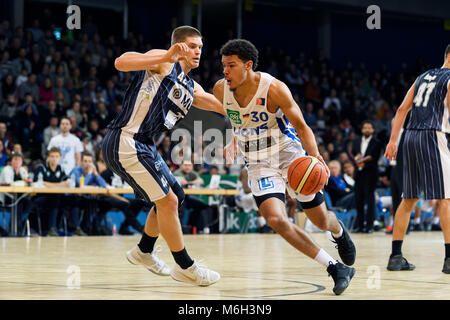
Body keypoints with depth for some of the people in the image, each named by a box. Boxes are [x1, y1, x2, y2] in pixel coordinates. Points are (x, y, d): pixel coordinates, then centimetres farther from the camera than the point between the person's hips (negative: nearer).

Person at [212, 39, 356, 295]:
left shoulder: (274, 89, -22)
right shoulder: (220, 90, -11)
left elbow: (301, 126, -16)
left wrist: (315, 156, -31)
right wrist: (234, 140, 10)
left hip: (289, 153, -2)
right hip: (258, 163, 2)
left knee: (321, 221, 4)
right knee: (275, 219, -23)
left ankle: (339, 230, 47)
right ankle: (335, 268, -11)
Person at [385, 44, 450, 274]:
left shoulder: (424, 76, 21)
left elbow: (402, 109, 17)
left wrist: (393, 140, 16)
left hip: (410, 137, 8)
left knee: (408, 199, 12)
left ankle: (396, 256, 12)